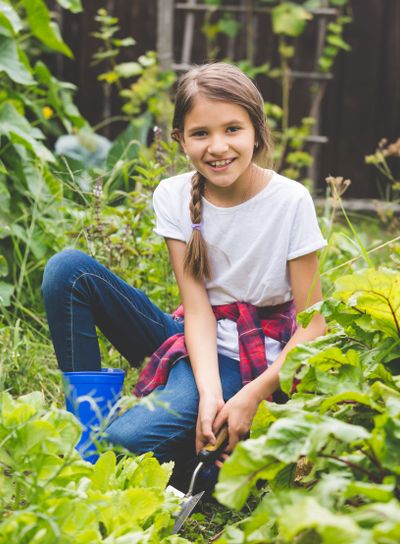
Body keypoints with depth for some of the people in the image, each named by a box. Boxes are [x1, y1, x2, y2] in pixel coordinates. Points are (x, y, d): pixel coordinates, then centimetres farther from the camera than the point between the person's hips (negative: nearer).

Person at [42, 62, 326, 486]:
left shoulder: (290, 201, -14)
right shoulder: (174, 197, -5)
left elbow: (312, 324, -11)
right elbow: (197, 307, -11)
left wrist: (253, 395, -23)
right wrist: (209, 392, -27)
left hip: (249, 361, -5)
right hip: (192, 340, 5)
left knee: (127, 441, -31)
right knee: (67, 269, -16)